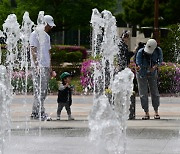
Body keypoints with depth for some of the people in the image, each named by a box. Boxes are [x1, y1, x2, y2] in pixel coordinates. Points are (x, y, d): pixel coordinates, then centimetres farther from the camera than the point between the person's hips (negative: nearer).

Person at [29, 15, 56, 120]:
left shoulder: (47, 36, 20)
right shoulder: (35, 34, -5)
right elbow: (33, 51, -11)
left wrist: (50, 67, 19)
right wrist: (36, 66, -19)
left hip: (46, 67, 8)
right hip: (38, 67, -8)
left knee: (44, 91, 6)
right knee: (39, 91, -12)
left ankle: (35, 113, 11)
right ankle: (41, 113, -15)